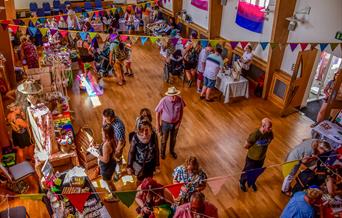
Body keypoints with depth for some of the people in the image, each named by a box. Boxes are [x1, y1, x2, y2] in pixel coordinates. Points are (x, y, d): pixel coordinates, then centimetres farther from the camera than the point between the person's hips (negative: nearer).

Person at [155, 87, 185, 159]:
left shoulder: (180, 99, -22)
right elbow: (157, 112, -15)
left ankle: (172, 151, 52)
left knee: (173, 139, 24)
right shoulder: (164, 101, -29)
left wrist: (179, 122, -6)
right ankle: (162, 152, 48)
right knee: (164, 139, 20)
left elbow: (181, 110, -5)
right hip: (165, 123, -2)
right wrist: (157, 124, -9)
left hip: (175, 123, 2)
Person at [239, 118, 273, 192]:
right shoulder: (255, 135, -36)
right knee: (247, 172, 20)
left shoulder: (270, 133, -19)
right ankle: (242, 182, 50)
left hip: (262, 158, 5)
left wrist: (262, 149, 0)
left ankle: (252, 182, 58)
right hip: (252, 158, -5)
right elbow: (246, 146, -22)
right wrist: (253, 150, -5)